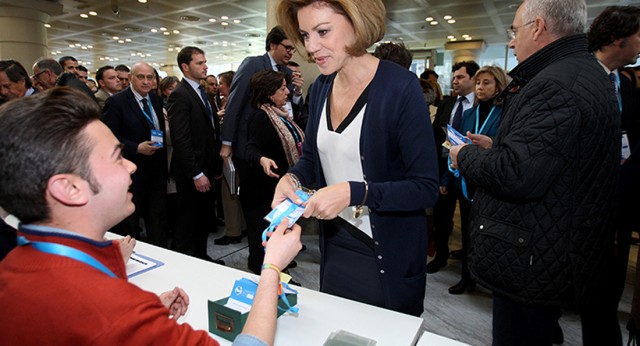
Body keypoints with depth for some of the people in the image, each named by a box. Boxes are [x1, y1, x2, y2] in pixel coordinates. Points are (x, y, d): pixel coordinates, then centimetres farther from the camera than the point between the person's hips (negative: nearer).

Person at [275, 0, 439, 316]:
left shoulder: (400, 87, -19)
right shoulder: (320, 88, 0)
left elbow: (426, 189, -19)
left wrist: (353, 193, -30)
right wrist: (292, 178, -9)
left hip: (388, 258, -5)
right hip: (335, 246, 6)